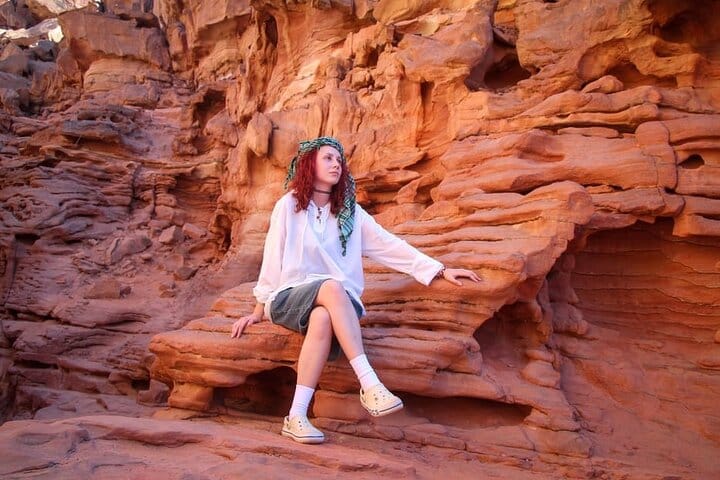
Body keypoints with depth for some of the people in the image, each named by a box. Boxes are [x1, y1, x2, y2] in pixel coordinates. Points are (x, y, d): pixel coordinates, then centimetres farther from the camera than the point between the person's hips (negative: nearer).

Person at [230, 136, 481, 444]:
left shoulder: (350, 212, 12)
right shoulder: (288, 205, 6)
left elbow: (390, 245, 7)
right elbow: (273, 259, 6)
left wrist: (440, 270, 1)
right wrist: (259, 310, 8)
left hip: (333, 304, 2)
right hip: (289, 297, -2)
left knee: (323, 318, -35)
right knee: (332, 287, -35)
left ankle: (297, 417, -35)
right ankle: (370, 384, -41)